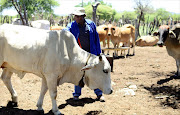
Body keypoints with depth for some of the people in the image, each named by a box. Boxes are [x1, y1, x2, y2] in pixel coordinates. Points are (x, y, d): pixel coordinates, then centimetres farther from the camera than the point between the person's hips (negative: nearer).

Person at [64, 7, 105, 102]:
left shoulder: (91, 24, 0)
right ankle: (76, 94, 20)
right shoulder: (71, 26, -3)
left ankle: (99, 94, 14)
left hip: (91, 54, 1)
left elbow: (96, 39, 6)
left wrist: (98, 53, 6)